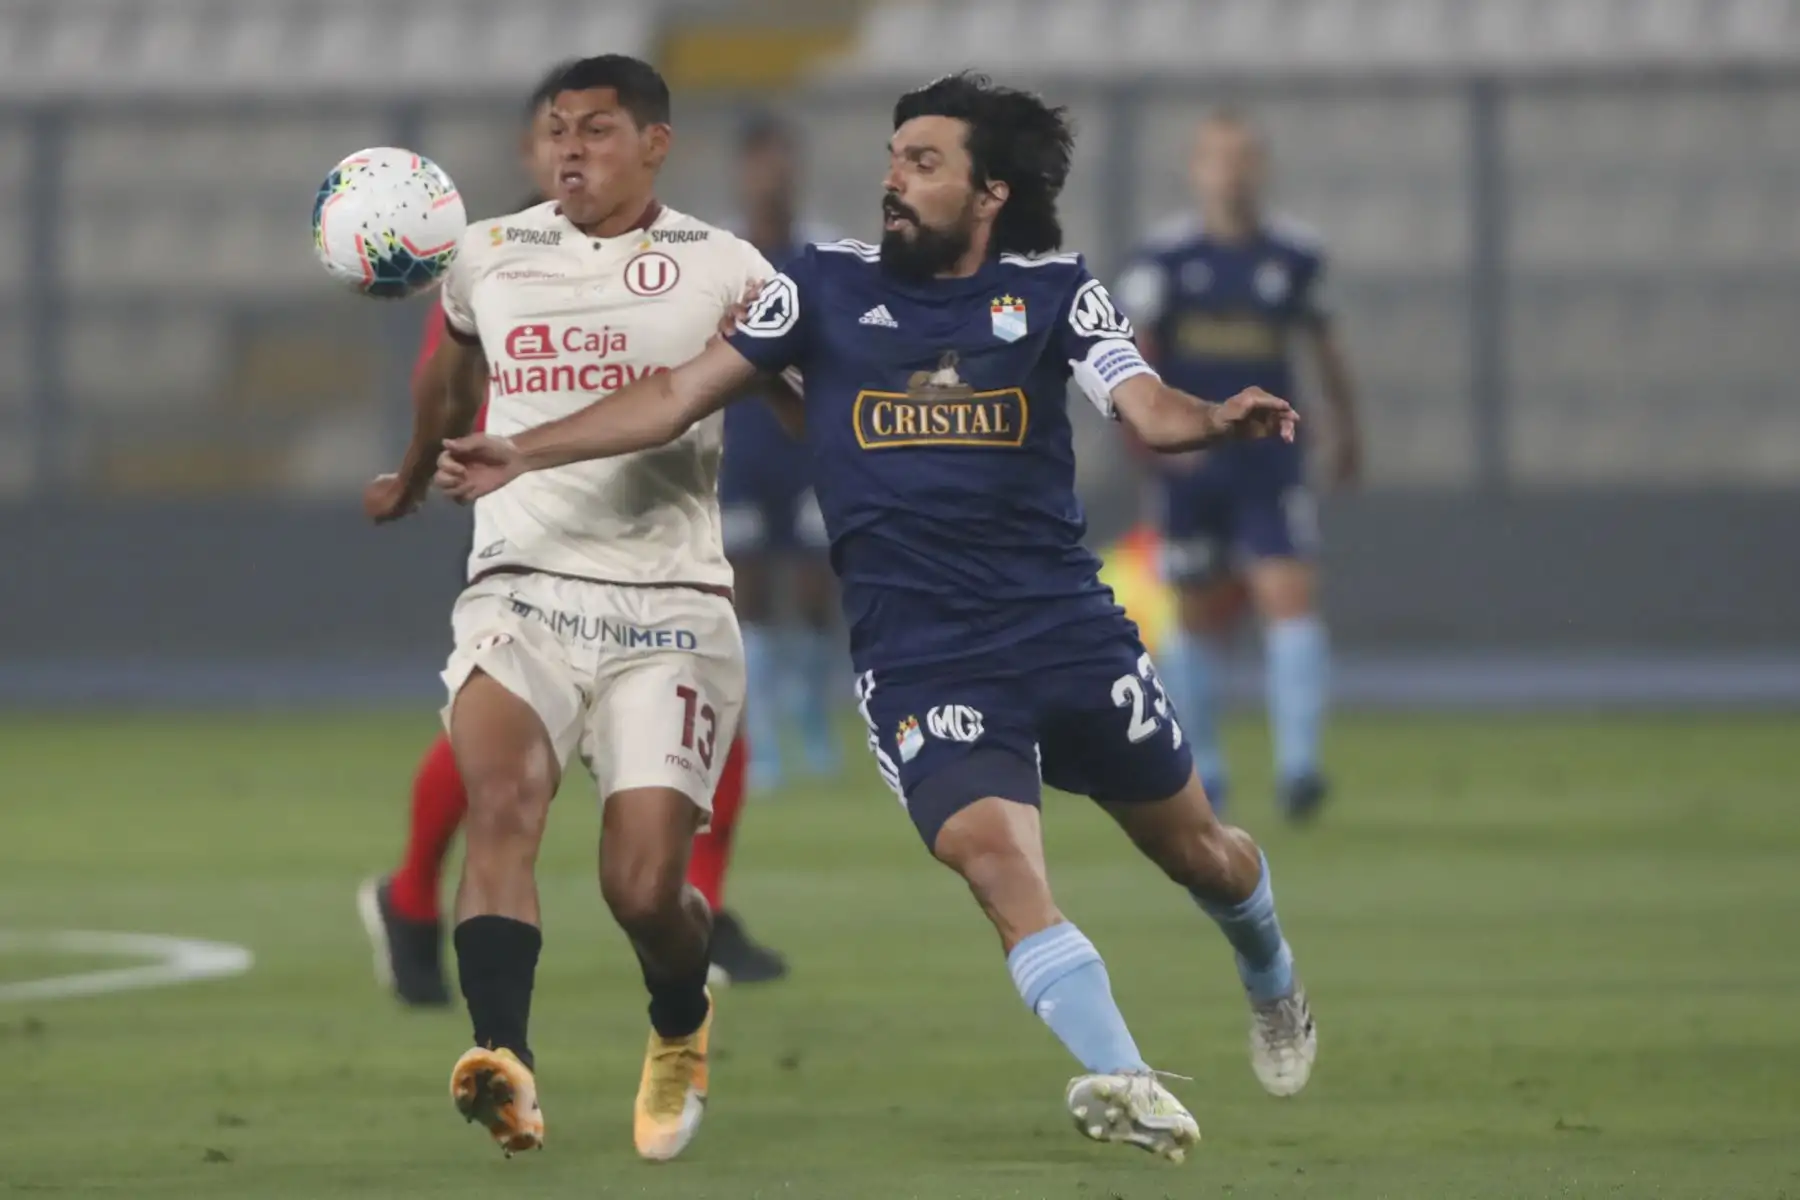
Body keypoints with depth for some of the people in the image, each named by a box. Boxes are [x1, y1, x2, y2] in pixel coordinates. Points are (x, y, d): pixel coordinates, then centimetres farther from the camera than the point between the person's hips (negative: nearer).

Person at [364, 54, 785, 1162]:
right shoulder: (489, 258, 12)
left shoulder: (723, 272, 3)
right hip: (522, 591, 2)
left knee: (645, 890, -9)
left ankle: (682, 1028, 28)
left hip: (668, 608, -2)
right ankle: (508, 1069, -45)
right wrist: (413, 481, 49)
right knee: (502, 800, -28)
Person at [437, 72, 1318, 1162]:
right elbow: (678, 397, 5)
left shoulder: (1052, 291, 3)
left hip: (1067, 624, 1)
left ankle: (1273, 984, 46)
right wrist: (523, 454, -3)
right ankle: (1127, 1091, -30)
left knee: (1194, 848, 13)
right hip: (918, 654, -1)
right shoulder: (829, 286, 5)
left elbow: (1147, 409, -10)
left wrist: (1220, 420, -33)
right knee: (996, 854, -24)